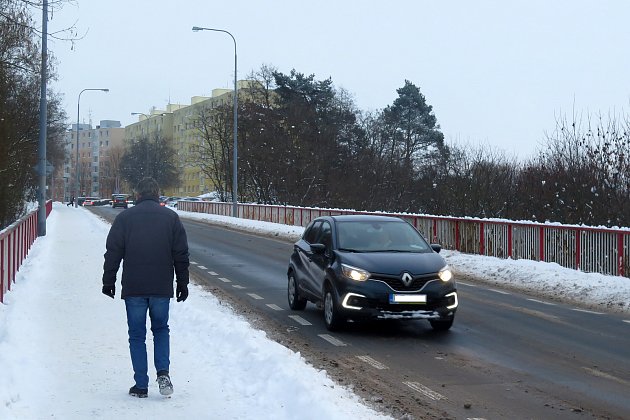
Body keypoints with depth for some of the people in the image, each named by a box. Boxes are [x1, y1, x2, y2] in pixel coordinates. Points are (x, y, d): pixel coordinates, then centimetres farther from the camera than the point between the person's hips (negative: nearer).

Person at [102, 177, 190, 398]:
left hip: (133, 289, -1)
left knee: (137, 336, 7)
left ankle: (141, 385, 6)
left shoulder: (124, 218, 0)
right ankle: (163, 372, -3)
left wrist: (108, 281, 9)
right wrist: (182, 283, 12)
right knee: (161, 329, 18)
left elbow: (113, 253, 0)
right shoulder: (171, 217, 4)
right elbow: (181, 254, 5)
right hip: (162, 288, 1)